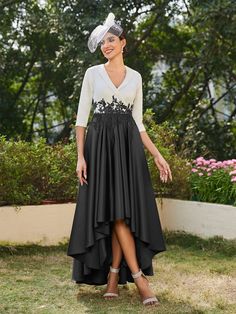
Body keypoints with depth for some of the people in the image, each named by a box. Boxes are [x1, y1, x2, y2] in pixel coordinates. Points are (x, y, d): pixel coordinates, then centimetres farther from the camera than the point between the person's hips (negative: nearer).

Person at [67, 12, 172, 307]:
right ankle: (138, 276, -6)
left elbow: (138, 122, 12)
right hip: (100, 144, -2)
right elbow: (81, 116, 1)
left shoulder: (135, 77, 11)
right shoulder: (92, 73, 5)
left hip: (128, 145, 2)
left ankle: (114, 276, 3)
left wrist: (157, 155, 5)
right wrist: (80, 156, -9)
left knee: (122, 210, -4)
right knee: (113, 211, -9)